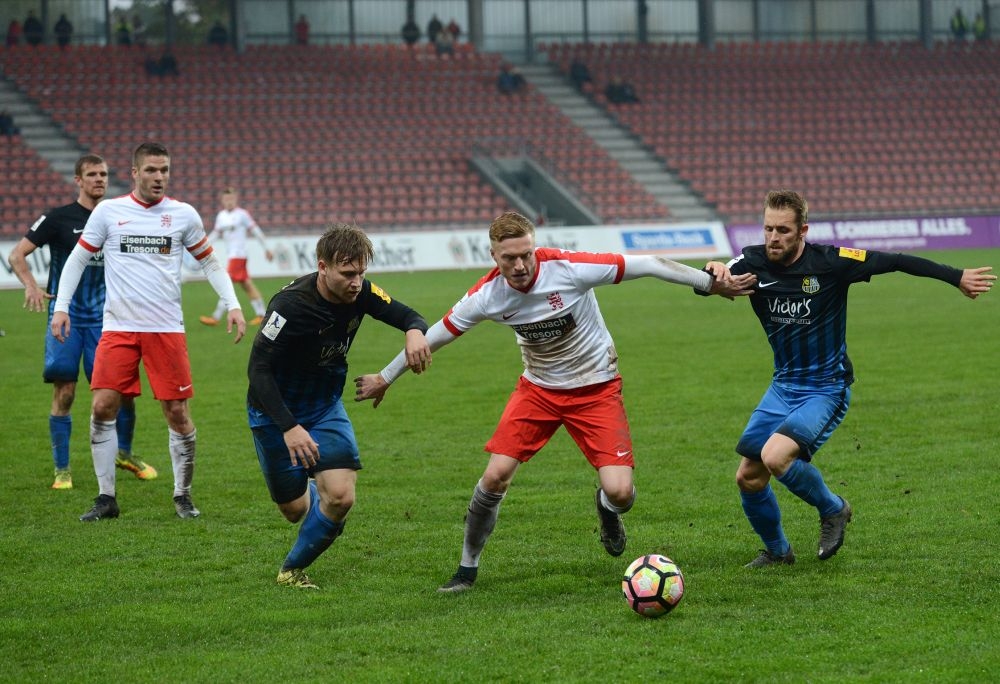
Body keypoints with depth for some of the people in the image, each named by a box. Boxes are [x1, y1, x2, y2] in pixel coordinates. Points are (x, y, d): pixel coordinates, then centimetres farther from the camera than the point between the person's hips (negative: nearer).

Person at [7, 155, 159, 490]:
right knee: (64, 394, -5)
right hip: (65, 317, -3)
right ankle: (62, 469, 5)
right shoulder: (58, 218, -3)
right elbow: (16, 255, -3)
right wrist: (31, 286, -20)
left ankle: (124, 453, 23)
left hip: (104, 318, 3)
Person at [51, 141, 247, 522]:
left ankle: (182, 496, 15)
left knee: (177, 412, -2)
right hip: (118, 327, 0)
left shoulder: (183, 215, 4)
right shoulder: (108, 211, 3)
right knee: (102, 407, -8)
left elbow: (209, 262, 14)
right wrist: (61, 307, 0)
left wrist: (233, 305, 3)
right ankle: (106, 498, 4)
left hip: (167, 329, 0)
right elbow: (77, 259, 9)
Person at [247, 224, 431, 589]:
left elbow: (406, 315, -2)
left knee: (341, 497, -13)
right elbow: (258, 368, -29)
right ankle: (306, 489, 44)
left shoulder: (360, 293, -13)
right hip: (276, 413, -4)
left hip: (326, 407, 4)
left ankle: (293, 569, 12)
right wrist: (289, 428, -37)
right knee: (295, 509, 2)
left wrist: (415, 331, -29)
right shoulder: (292, 305, -30)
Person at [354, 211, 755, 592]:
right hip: (538, 388, 2)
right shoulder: (487, 295, -16)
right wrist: (384, 378, 7)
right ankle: (467, 568, 9)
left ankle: (607, 508, 24)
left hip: (597, 388, -2)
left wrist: (712, 283, -15)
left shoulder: (568, 269, -26)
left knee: (620, 492, -16)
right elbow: (434, 336, 0)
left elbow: (647, 265, -19)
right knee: (495, 476, -13)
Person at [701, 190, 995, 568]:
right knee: (748, 477, 4)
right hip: (783, 386, 5)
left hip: (825, 390, -5)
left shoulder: (829, 262, -16)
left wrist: (957, 277, -3)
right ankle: (777, 551, 30)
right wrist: (714, 271, -40)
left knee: (775, 456, -26)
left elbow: (896, 262, -7)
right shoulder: (754, 262, -8)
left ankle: (832, 509, 2)